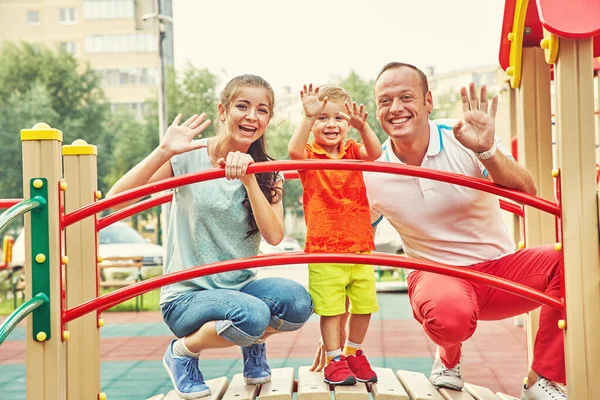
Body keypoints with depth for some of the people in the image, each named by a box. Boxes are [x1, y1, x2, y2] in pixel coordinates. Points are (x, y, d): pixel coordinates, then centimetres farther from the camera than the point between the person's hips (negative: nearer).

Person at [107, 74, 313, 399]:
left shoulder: (267, 174, 4)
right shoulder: (188, 158, -8)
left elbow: (274, 235, -14)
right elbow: (116, 199, -18)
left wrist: (249, 178, -23)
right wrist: (164, 151, -26)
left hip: (240, 287, 4)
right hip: (186, 296, -3)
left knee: (297, 301, -28)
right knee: (252, 315, -34)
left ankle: (254, 344, 8)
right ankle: (183, 351, -1)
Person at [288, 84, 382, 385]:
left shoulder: (353, 151, 6)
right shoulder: (310, 156, -2)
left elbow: (375, 152, -15)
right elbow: (294, 150, -26)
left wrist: (362, 126, -33)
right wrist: (308, 117, -37)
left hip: (360, 246, 4)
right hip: (324, 250, -3)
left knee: (364, 304, 9)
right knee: (330, 308, -1)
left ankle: (354, 353, 31)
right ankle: (334, 360, 15)